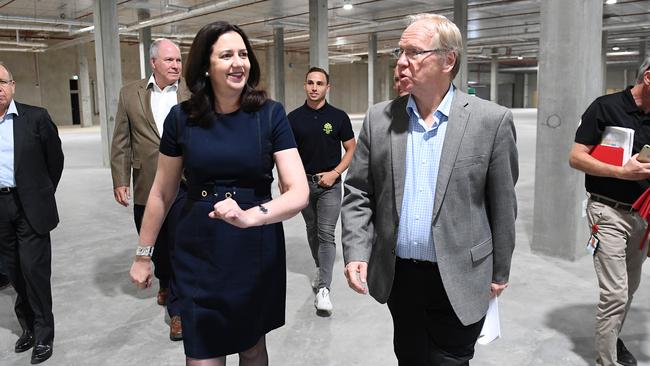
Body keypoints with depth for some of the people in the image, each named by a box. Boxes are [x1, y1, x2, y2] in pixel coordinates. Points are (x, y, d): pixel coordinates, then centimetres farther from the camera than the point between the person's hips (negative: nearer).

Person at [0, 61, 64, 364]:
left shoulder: (36, 117, -4)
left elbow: (55, 159, 4)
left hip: (30, 206, -3)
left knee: (34, 270, -1)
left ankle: (43, 335, 13)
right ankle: (28, 326, 29)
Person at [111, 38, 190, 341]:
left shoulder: (193, 94, 0)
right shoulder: (130, 94, 4)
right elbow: (121, 142, 3)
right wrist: (119, 181, -3)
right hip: (146, 185, 3)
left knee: (179, 245, -1)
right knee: (154, 242, 19)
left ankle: (177, 309, 10)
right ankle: (165, 283, 46)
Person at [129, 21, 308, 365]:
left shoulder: (270, 114, -8)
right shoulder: (181, 117, -4)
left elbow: (299, 192, -15)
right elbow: (162, 193, 6)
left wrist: (249, 216, -33)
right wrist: (143, 254, 11)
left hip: (258, 252, 0)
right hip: (199, 256, 1)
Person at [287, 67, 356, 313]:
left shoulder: (338, 117, -3)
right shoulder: (294, 118, 1)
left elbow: (351, 148, 2)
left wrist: (334, 173, -11)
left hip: (329, 183, -3)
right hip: (304, 182, 3)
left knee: (326, 234, -8)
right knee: (312, 231, 16)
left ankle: (323, 288, -7)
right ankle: (320, 269, 38)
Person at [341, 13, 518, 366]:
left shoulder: (491, 121, -9)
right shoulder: (379, 118, 0)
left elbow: (502, 204, -3)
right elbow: (358, 193, 2)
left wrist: (498, 273, 2)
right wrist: (356, 252, -9)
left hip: (458, 280, -3)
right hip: (397, 275, 4)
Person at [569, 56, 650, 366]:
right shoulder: (606, 107, -10)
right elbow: (576, 158, -13)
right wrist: (622, 172, -22)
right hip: (609, 212, -7)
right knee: (615, 293, -7)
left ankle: (613, 338, 37)